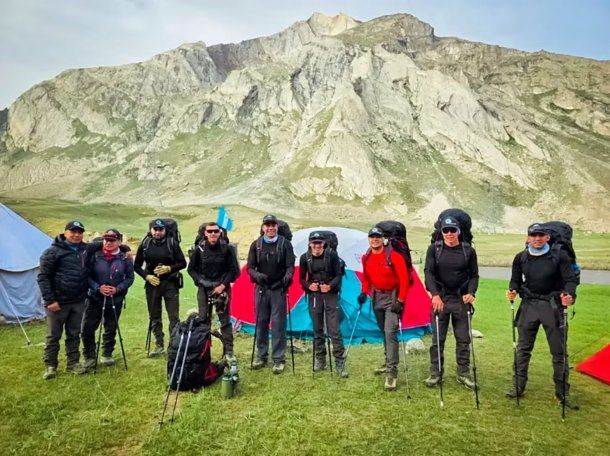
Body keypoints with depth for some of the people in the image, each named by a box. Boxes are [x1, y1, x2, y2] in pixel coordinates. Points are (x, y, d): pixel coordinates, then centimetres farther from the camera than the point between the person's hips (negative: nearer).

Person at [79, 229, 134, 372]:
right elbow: (87, 275, -4)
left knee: (111, 329, 13)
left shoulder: (125, 258, -4)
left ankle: (107, 354, 33)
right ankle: (89, 358, 15)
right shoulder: (95, 256, -6)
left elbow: (130, 278, 0)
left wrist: (117, 289, -14)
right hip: (95, 298, 0)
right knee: (87, 329, -1)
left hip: (116, 300, 1)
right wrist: (98, 288, -17)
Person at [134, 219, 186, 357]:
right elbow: (137, 265, 8)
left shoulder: (172, 243, -4)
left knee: (174, 317, -1)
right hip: (152, 284, 3)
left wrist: (169, 268, -16)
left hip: (170, 283, -3)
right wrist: (147, 276, -7)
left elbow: (182, 263, -1)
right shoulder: (145, 245, 2)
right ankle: (159, 345, 23)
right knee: (154, 316, 12)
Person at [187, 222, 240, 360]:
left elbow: (234, 270, -2)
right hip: (204, 288, 2)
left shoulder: (227, 248, -6)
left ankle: (229, 351, 4)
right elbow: (191, 269, 7)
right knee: (203, 319, 7)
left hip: (222, 288, -2)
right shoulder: (199, 248, -2)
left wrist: (223, 285, -10)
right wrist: (201, 281, -8)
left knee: (225, 320, -2)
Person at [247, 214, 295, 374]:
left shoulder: (285, 244, -2)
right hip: (261, 289, 3)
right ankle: (261, 357, 23)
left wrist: (288, 276, -28)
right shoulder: (256, 245, 4)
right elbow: (250, 267, 2)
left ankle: (278, 360, 7)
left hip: (278, 289, -3)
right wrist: (257, 275, -20)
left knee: (278, 324, -2)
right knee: (261, 323, 10)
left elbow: (290, 266, -6)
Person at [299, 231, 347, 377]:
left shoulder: (332, 255, -7)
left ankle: (340, 363, 2)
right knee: (317, 330, 10)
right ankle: (320, 360, 24)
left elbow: (338, 275, -5)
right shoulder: (305, 258, -1)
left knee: (334, 330, -5)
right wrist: (309, 286, -15)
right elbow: (302, 279, 5)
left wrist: (330, 286, -22)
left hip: (330, 295, -2)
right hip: (314, 296, 2)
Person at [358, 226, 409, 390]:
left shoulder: (394, 256, -19)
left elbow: (404, 279, -19)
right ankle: (389, 363, 33)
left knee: (390, 332, -15)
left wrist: (400, 300, -22)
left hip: (392, 297, -6)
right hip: (377, 297, 6)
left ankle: (391, 372, -12)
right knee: (384, 332, 16)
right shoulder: (366, 258, 0)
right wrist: (364, 292, 2)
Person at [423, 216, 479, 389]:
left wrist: (471, 293, -12)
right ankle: (435, 373, 15)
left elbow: (474, 275, 5)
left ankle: (464, 373, 21)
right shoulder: (434, 249, -1)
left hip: (461, 298, 1)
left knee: (463, 338, 8)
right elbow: (428, 272, -6)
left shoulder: (468, 251, 2)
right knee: (437, 338, 4)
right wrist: (435, 295, -18)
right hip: (440, 298, -1)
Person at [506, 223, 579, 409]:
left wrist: (569, 295, -27)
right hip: (529, 305, 2)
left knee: (559, 351, 5)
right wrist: (513, 290, -11)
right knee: (523, 349, 9)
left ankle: (562, 393, 17)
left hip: (552, 306, -2)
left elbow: (570, 280, -8)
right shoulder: (521, 258, 4)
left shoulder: (559, 256, -4)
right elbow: (516, 280, 10)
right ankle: (518, 387, 20)